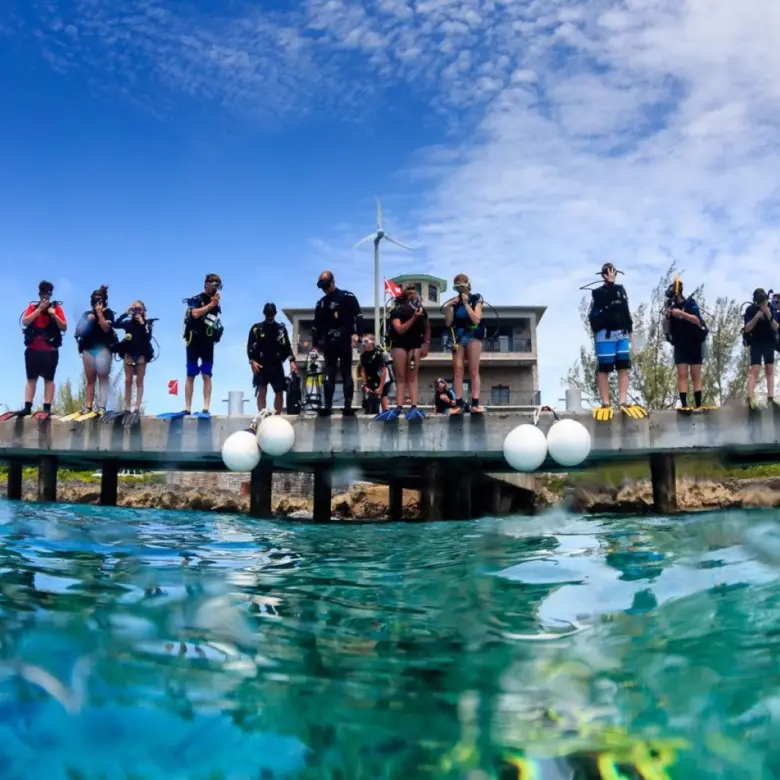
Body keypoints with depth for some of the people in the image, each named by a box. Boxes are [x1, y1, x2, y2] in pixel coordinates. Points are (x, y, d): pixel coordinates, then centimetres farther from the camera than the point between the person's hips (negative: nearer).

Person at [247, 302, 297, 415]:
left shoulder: (281, 328, 11)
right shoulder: (256, 328, 5)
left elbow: (287, 346, 10)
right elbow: (250, 347, 2)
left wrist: (292, 361, -3)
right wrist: (252, 361, -13)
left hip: (277, 365, 2)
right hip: (261, 365, -2)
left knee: (279, 392, 3)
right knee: (262, 392, -7)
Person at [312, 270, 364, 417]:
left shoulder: (347, 297, 3)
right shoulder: (321, 303, 19)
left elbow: (358, 316, -5)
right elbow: (316, 325, 21)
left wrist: (357, 334, -17)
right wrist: (317, 344, 16)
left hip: (344, 342, -4)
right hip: (329, 343, 5)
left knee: (346, 373, -2)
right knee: (329, 374, 2)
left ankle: (348, 406, -2)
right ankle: (328, 406, 3)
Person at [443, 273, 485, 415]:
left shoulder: (476, 299, 2)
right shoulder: (454, 301, 10)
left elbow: (476, 319, -10)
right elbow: (448, 323, 5)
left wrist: (466, 304, -12)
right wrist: (448, 307, -8)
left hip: (473, 336, -3)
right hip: (458, 337, 3)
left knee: (474, 370, -5)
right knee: (457, 370, -5)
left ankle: (475, 403, -8)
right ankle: (458, 404, -7)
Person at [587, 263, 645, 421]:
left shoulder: (621, 289, 18)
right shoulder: (598, 292, -1)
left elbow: (626, 310, 22)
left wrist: (629, 330, 19)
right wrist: (610, 283, -16)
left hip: (622, 333, 6)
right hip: (605, 333, -6)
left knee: (624, 366, 0)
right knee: (604, 368, -6)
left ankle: (623, 401, 0)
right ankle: (606, 403, -4)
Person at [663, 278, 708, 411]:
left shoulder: (690, 303, -2)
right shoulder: (671, 308, 5)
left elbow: (697, 320, -15)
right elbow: (666, 330, 3)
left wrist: (682, 313, -27)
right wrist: (666, 316, -14)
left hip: (694, 344, -2)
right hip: (680, 346, 2)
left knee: (696, 376, -1)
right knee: (682, 375, -5)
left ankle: (698, 405, 0)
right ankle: (684, 405, -9)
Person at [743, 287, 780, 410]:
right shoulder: (750, 310, -9)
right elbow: (747, 329, -15)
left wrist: (770, 316, -20)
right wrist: (756, 317, -28)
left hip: (769, 343, 4)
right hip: (756, 344, -4)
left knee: (770, 370, 4)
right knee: (754, 370, -14)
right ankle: (750, 398, -19)